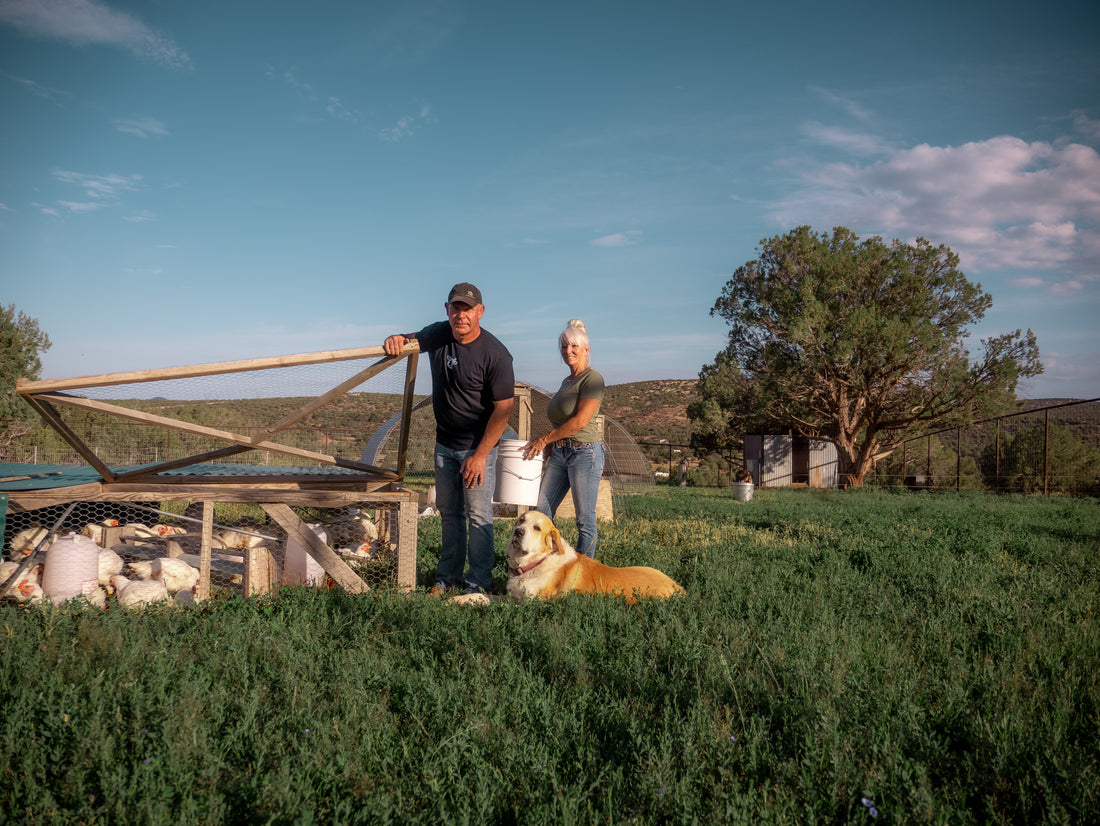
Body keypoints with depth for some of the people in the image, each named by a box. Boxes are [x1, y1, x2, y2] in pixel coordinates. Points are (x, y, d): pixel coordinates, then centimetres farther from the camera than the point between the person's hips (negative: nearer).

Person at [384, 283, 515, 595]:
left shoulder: (495, 354, -19)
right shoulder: (438, 335, -3)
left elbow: (503, 408, -18)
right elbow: (413, 341, 18)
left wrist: (480, 455, -19)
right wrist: (398, 339, -9)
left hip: (478, 445, -6)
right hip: (445, 443, 6)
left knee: (478, 515, -3)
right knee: (448, 511, 14)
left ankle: (478, 582, 9)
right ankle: (448, 575, 26)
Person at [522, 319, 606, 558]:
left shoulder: (592, 379, -9)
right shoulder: (567, 382, 17)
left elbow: (580, 421, -17)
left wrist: (544, 439, -11)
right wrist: (549, 443, 7)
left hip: (585, 452, -9)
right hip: (559, 453, 9)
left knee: (585, 520, -1)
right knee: (542, 512, 5)